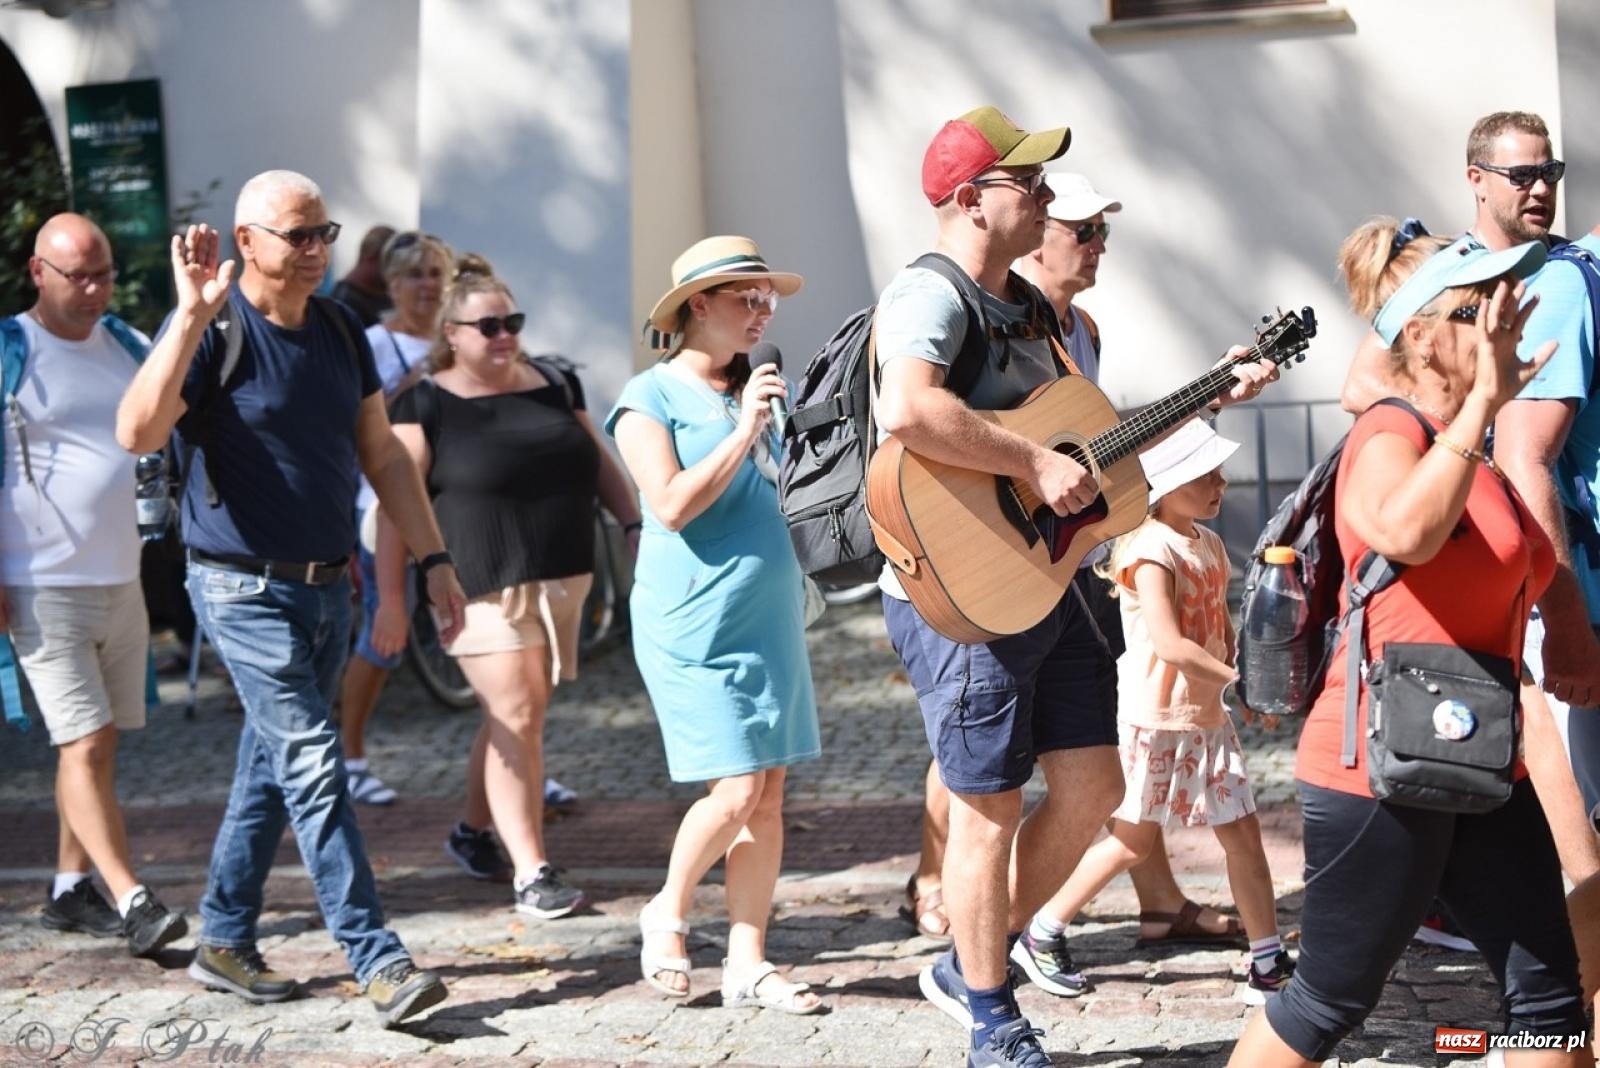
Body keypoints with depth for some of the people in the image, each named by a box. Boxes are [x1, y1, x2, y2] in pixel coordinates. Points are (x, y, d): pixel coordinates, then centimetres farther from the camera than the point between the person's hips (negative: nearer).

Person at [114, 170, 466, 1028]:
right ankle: (379, 963, -12)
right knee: (315, 768, -11)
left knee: (273, 766, 14)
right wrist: (191, 316, -32)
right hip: (246, 590, -7)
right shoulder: (213, 333, -13)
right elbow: (137, 433, -28)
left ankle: (224, 940, 26)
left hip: (326, 586, 7)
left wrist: (433, 558, 11)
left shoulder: (338, 331, 9)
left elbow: (382, 453, 15)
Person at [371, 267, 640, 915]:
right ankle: (531, 873, -7)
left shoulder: (555, 385, 12)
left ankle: (473, 831, 31)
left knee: (518, 714, 11)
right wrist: (391, 599, -11)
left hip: (561, 584, 5)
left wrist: (636, 524, 4)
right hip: (486, 589, -5)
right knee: (515, 720, -9)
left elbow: (598, 466, 19)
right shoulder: (426, 404, -4)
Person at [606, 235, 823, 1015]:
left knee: (769, 796, 3)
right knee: (737, 791, -11)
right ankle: (668, 912, 13)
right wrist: (743, 433, -18)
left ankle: (747, 963, 9)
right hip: (695, 623, -7)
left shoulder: (757, 390, 14)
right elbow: (671, 504, -17)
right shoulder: (651, 396, -5)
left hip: (771, 619, 7)